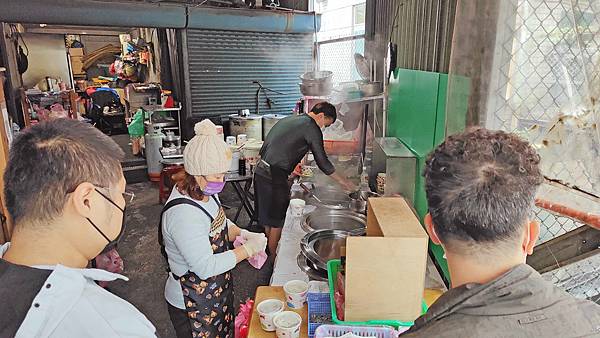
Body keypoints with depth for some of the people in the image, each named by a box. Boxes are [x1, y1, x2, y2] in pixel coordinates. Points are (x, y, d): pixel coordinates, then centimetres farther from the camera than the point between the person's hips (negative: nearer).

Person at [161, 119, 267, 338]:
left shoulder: (204, 192, -6)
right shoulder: (183, 213, -34)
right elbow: (206, 267, -32)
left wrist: (241, 234, -7)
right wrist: (247, 249, -25)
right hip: (193, 304, -8)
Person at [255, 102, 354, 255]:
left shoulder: (289, 120, 18)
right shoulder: (311, 127, -8)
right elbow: (322, 161, -6)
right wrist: (342, 181, 7)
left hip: (260, 171, 9)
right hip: (274, 177, -9)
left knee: (268, 219, 20)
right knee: (277, 222, 6)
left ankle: (270, 251, 34)